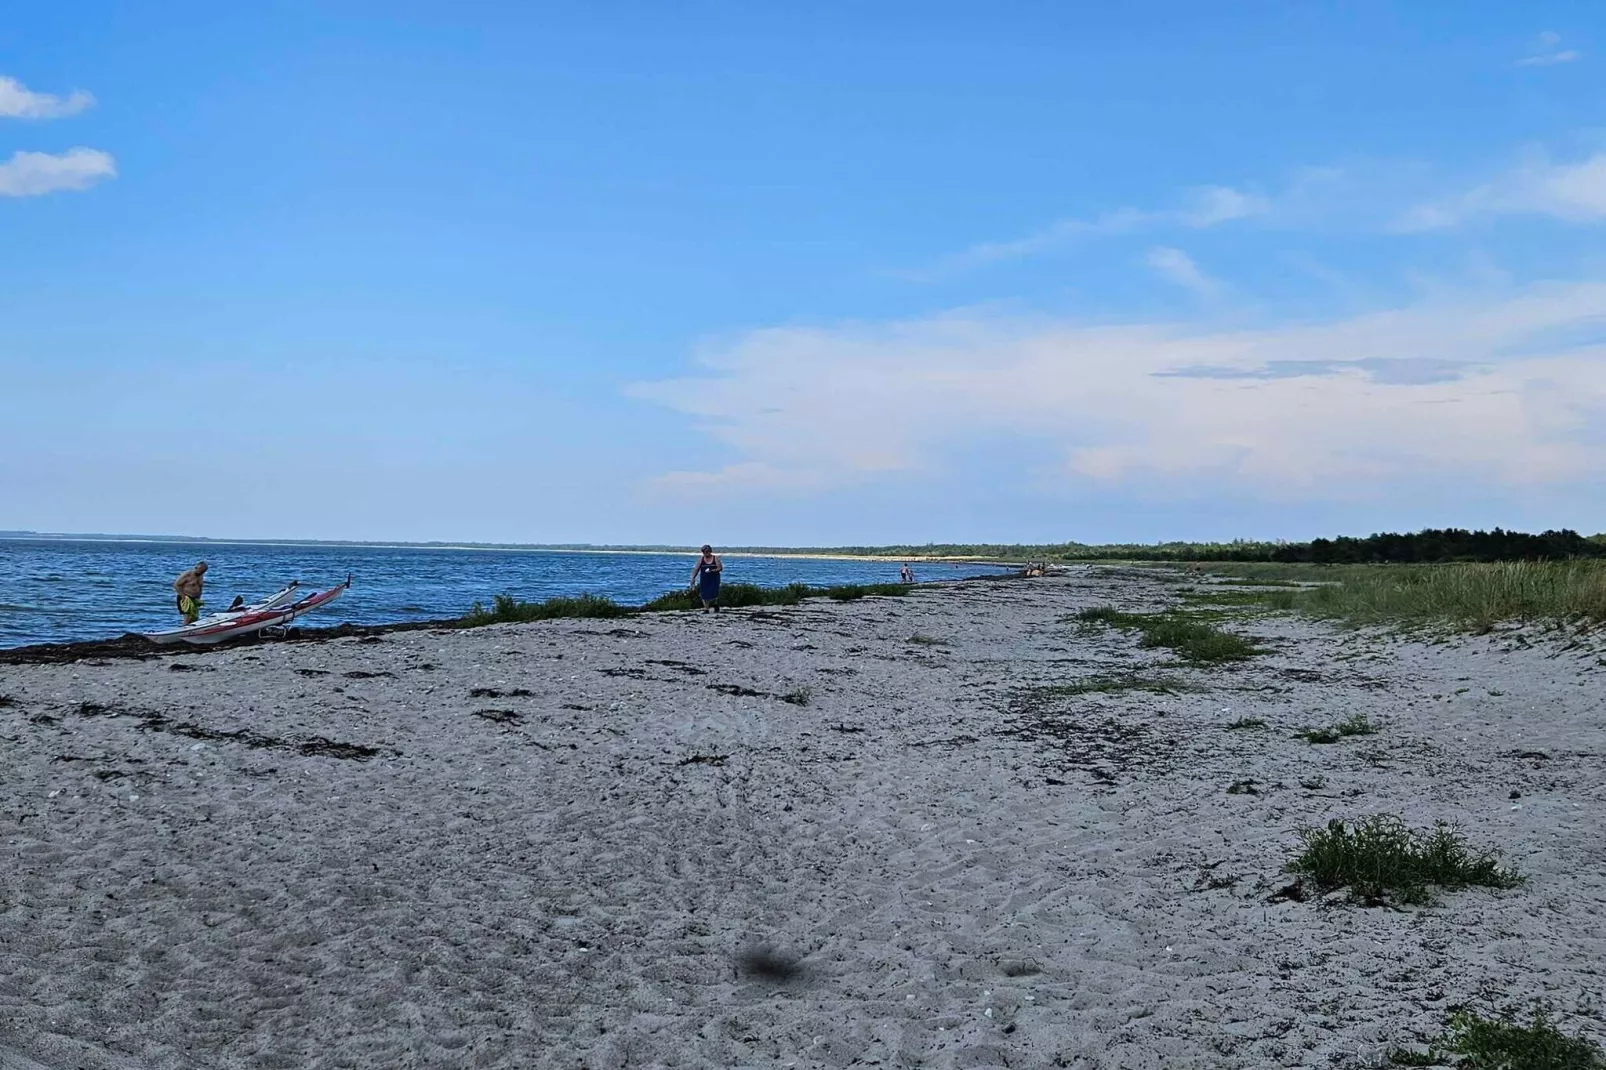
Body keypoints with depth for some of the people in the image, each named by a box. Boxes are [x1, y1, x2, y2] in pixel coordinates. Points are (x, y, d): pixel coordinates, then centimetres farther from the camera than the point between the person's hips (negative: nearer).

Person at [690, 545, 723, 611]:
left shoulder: (715, 558, 0)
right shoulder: (701, 559, 4)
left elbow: (720, 568, -3)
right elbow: (696, 569, 1)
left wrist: (712, 570, -19)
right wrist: (693, 579, -8)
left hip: (714, 579, -2)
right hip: (704, 580, 2)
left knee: (713, 593, -11)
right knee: (704, 594, -2)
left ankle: (716, 606, 15)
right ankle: (706, 609, 6)